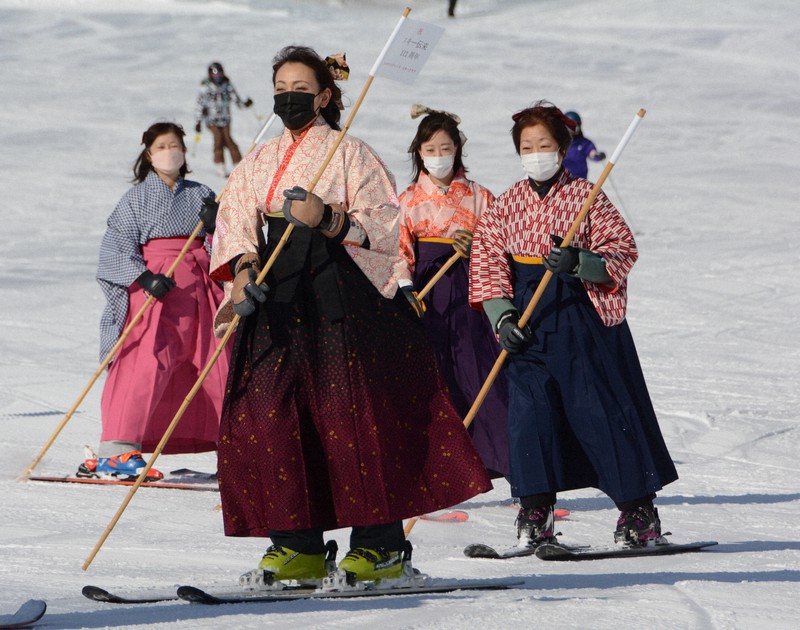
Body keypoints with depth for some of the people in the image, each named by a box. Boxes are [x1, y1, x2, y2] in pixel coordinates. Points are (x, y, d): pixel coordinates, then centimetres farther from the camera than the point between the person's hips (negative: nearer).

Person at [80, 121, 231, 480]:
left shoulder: (201, 196, 16)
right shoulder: (136, 199, 5)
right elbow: (114, 249, -4)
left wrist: (214, 227, -8)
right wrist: (144, 277, -20)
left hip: (200, 289, 4)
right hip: (154, 289, -4)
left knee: (219, 363, 4)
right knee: (148, 363, -18)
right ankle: (116, 450, -22)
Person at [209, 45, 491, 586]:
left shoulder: (350, 154, 2)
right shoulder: (258, 163, 18)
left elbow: (385, 225, -5)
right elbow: (236, 223, 11)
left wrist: (330, 219, -21)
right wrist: (244, 267, -9)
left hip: (343, 298, -5)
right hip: (277, 298, 5)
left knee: (353, 414, -10)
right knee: (269, 415, -4)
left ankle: (381, 545, -5)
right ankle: (299, 545, 1)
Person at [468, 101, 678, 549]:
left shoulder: (586, 197, -2)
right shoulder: (506, 205, 8)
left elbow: (622, 251, -5)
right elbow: (487, 262, 7)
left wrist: (579, 263, -23)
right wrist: (502, 317, -6)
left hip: (585, 315, -3)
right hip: (529, 321, 3)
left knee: (604, 407, -3)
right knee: (529, 410, -3)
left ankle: (638, 508, 7)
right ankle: (535, 510, 6)